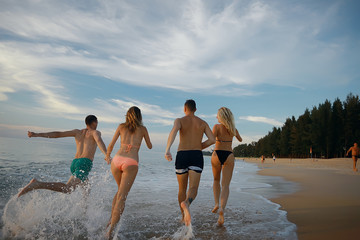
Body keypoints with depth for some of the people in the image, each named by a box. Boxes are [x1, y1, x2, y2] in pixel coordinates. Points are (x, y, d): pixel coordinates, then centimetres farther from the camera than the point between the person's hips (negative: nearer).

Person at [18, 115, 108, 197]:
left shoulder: (77, 132, 22)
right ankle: (37, 184, -35)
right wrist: (106, 154, -33)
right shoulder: (95, 132, 8)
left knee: (86, 185, 29)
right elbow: (99, 140, -16)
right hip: (85, 163, -8)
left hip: (74, 163, 8)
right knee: (67, 189, -23)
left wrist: (37, 135, 10)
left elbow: (57, 134, 13)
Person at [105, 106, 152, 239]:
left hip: (117, 160, 3)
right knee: (122, 197, -5)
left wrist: (107, 155, 32)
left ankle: (111, 219, 18)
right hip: (131, 163, -3)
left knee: (121, 190, 27)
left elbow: (111, 145, 13)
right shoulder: (143, 129, 13)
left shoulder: (121, 126, 15)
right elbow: (150, 146, 25)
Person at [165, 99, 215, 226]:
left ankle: (183, 216, 28)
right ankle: (186, 203, -43)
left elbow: (174, 131, -17)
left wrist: (167, 150, -29)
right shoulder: (203, 123, 15)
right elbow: (212, 139, 3)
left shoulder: (179, 120, 8)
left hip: (181, 156, 0)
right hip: (197, 157, 0)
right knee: (193, 189, -9)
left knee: (182, 189, 18)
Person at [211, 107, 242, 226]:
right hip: (229, 156, 1)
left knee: (216, 180, 23)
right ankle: (222, 209, -25)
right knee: (225, 185, -4)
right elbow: (240, 139, 30)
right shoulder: (233, 129, 11)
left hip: (217, 155, -1)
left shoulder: (217, 126, -2)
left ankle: (217, 204, 10)